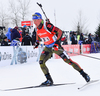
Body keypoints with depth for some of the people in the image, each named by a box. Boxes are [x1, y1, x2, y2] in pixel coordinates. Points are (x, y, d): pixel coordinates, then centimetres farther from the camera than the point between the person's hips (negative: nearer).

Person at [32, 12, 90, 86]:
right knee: (41, 62, -10)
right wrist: (37, 42, 12)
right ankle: (49, 80, 0)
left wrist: (57, 41, -31)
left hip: (55, 46, -6)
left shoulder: (47, 26, -25)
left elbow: (60, 31, -24)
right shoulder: (37, 28, -3)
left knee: (68, 61, -6)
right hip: (47, 48, 6)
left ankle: (84, 74, 4)